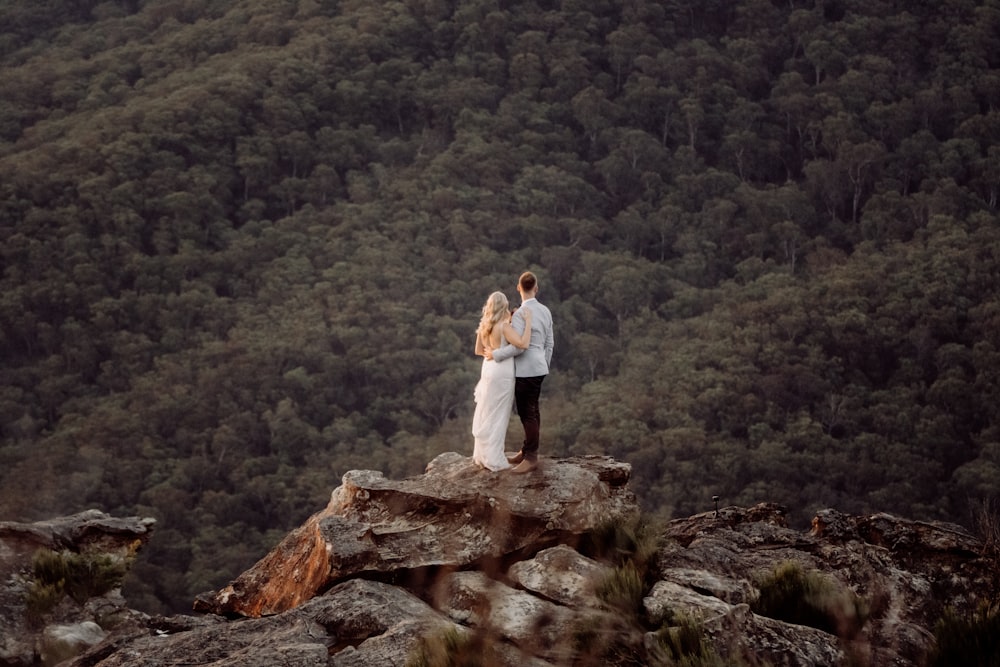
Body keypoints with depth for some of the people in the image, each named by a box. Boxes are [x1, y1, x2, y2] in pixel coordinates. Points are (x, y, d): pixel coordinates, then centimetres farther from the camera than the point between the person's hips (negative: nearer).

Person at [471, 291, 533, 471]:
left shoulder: (484, 326, 5)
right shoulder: (504, 327, -17)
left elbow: (478, 350, 15)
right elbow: (523, 343, -29)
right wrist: (528, 322, -22)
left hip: (488, 369, 7)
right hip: (502, 373, -7)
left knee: (487, 415, 15)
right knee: (497, 416, -1)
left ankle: (483, 455, 22)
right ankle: (494, 460, 2)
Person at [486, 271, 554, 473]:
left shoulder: (521, 314, -17)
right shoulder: (545, 311, 7)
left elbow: (519, 346, -23)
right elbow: (550, 343, 12)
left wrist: (495, 354, -12)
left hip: (525, 371, -8)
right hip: (538, 369, 8)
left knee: (527, 413, -4)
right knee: (532, 411, 15)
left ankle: (531, 458, -1)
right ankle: (527, 452, 24)